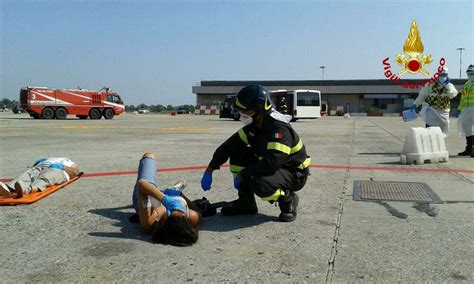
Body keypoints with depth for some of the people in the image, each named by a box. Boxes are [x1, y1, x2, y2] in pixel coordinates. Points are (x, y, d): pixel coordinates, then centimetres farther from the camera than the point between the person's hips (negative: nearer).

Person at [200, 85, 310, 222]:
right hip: (274, 168, 8)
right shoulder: (254, 126, -3)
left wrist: (242, 175, -26)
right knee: (236, 153, -3)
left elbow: (271, 164, -38)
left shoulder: (279, 129, -29)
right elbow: (229, 145, 1)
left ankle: (288, 200, -4)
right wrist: (209, 171, -1)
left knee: (259, 184, -37)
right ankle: (246, 201, 5)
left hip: (295, 174, -8)